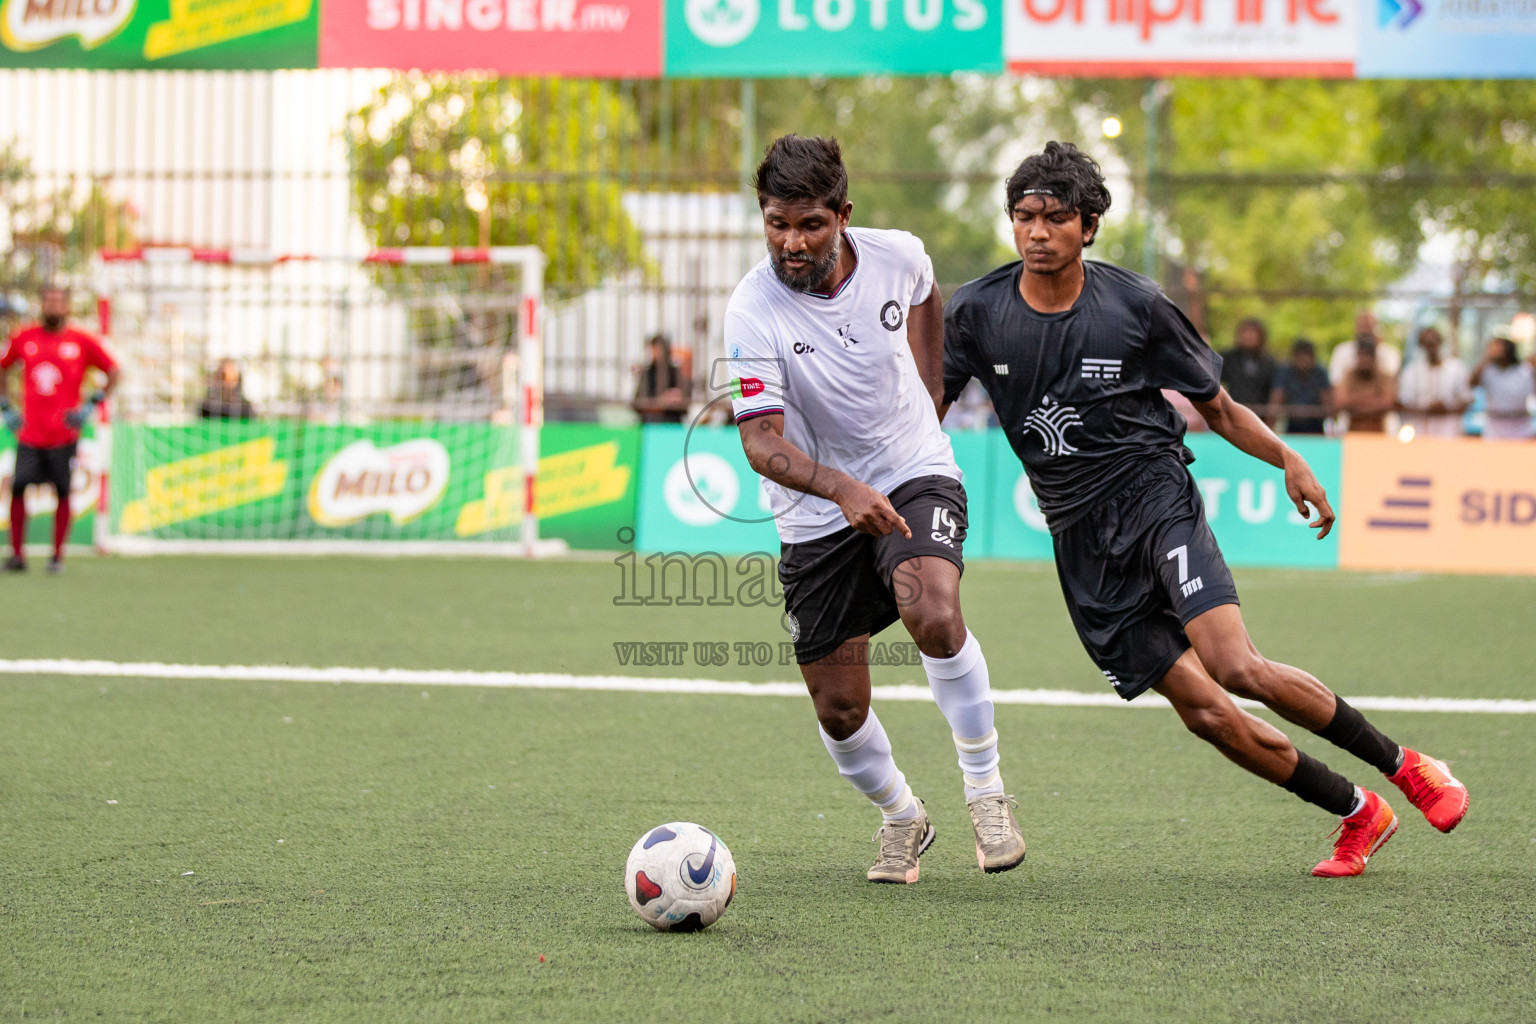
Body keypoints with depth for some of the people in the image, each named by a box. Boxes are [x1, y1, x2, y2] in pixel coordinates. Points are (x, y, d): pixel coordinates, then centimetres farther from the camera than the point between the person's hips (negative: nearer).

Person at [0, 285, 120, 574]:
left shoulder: (81, 342, 0)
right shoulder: (24, 338, 7)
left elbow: (113, 372, 7)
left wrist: (91, 406, -2)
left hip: (63, 435, -2)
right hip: (29, 433, 2)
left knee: (62, 492, 0)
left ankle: (58, 555, 10)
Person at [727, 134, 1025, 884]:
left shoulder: (898, 257, -11)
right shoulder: (752, 310, -21)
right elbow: (761, 442, -28)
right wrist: (842, 487, -44)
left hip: (915, 475, 0)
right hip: (817, 513, 0)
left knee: (932, 611, -30)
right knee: (839, 710, 2)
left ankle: (986, 789, -13)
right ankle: (901, 817, 33)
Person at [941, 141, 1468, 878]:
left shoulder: (1135, 305, -4)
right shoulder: (976, 313, -2)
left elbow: (1216, 408, 6)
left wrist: (1287, 459, -8)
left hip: (1155, 493, -2)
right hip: (1079, 535, 2)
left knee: (1234, 666, -24)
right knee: (1203, 711, -8)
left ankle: (1402, 766, -7)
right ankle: (1358, 816, 7)